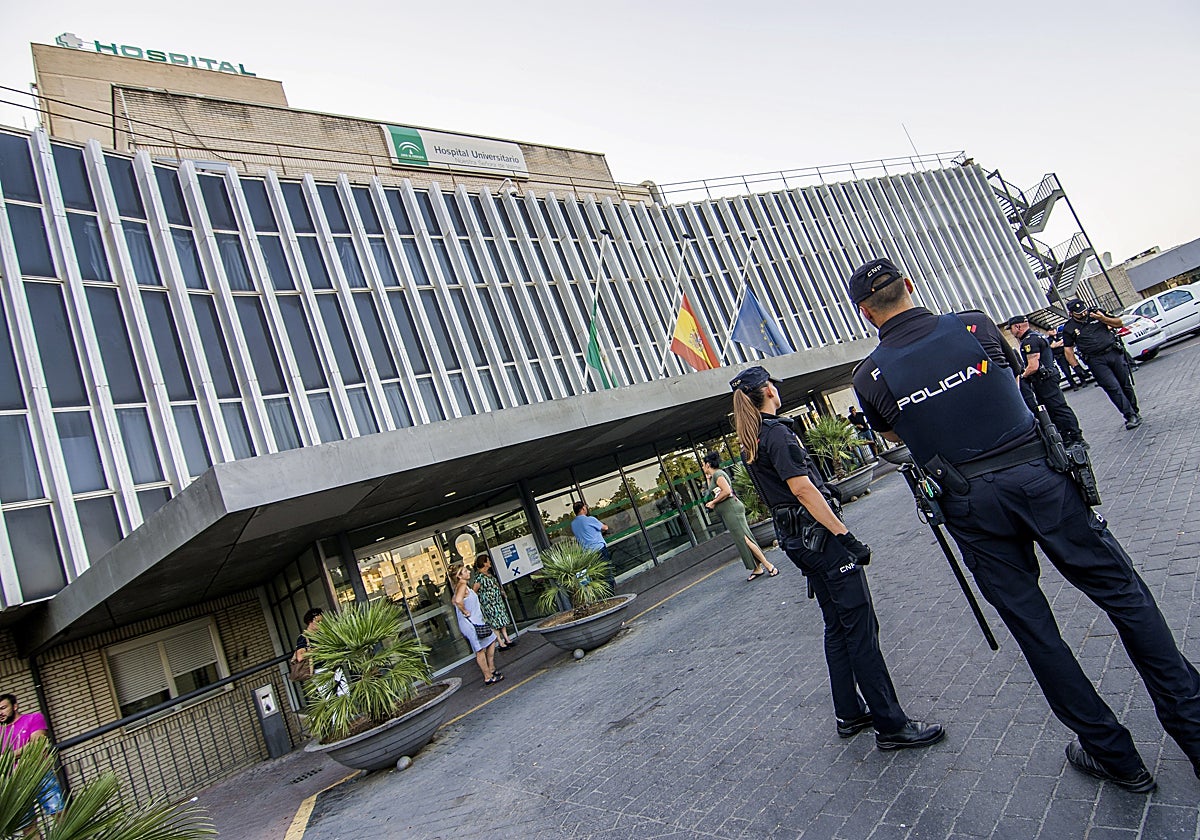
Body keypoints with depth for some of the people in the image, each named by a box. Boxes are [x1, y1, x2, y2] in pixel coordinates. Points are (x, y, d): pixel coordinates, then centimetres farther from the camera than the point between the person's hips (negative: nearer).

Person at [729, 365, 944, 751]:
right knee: (861, 627, -4)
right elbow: (802, 488, -22)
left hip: (795, 540, 9)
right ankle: (891, 725, 2)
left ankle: (850, 713, 24)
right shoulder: (776, 431, -15)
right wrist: (846, 535, -21)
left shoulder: (749, 443, 13)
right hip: (818, 535, -9)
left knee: (837, 627, 16)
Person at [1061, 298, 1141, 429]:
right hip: (1096, 361, -2)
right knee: (1113, 388, -11)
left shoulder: (1096, 313, 6)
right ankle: (1130, 416, -6)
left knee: (1126, 384, 9)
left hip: (1114, 353, 2)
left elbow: (1119, 323, 10)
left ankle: (1135, 412, 25)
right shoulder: (1069, 328, 2)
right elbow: (1068, 349, 3)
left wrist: (1103, 319, -8)